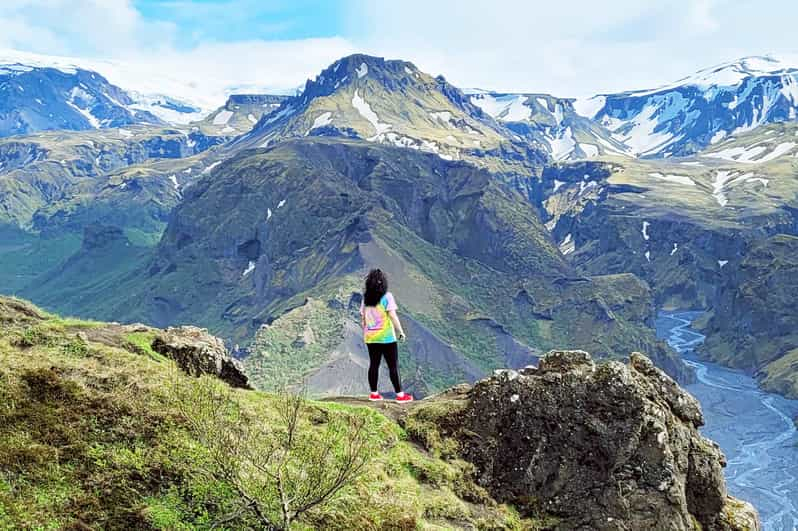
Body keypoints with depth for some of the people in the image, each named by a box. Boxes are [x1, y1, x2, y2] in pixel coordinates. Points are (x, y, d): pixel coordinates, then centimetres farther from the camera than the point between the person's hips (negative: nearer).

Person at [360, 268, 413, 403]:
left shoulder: (366, 298, 6)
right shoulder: (387, 296, -10)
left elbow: (362, 319, 9)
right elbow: (393, 316, -15)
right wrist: (401, 331, -6)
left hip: (370, 338, 5)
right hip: (386, 337, -5)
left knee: (374, 365, 12)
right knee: (393, 366, 1)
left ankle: (374, 394, 16)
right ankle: (400, 395, 4)